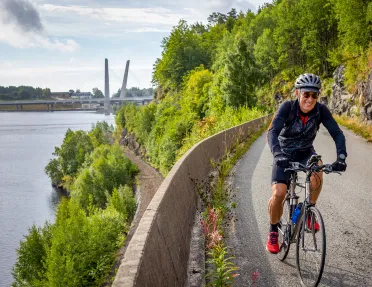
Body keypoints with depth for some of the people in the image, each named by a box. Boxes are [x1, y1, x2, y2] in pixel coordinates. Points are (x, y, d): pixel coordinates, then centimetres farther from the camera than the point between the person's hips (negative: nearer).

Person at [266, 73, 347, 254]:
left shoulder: (321, 110, -18)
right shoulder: (287, 107, -24)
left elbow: (337, 133, -22)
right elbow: (272, 132, -35)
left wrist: (341, 157, -38)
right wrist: (278, 154, -53)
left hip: (306, 152, 2)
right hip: (285, 154, -2)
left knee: (317, 171, -33)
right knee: (278, 193, -20)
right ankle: (273, 232, 7)